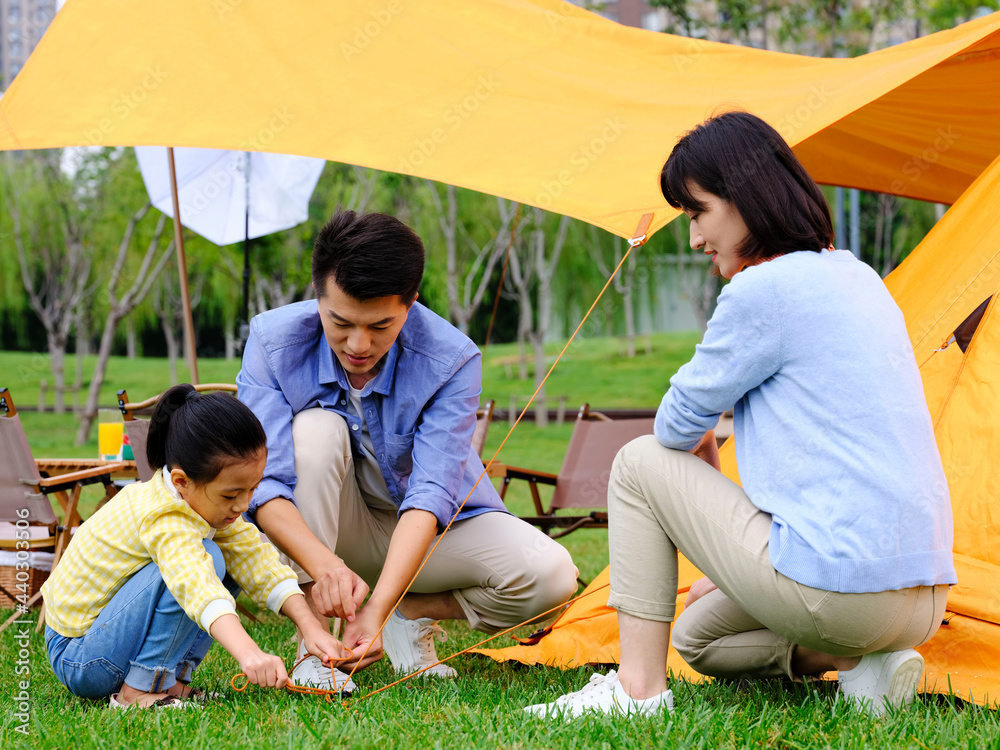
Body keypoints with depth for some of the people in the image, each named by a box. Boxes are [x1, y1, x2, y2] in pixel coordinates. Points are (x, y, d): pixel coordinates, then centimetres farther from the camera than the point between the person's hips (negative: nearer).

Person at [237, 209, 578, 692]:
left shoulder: (451, 360, -25)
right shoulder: (274, 341, -22)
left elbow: (431, 494, -34)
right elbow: (263, 483, -30)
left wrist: (379, 607, -48)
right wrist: (324, 564, -49)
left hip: (429, 531, 0)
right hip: (313, 528, 0)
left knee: (552, 576, -27)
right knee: (316, 429, -33)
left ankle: (414, 614, 0)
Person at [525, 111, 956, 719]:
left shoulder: (765, 289, -13)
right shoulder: (858, 278, 16)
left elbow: (679, 425, -2)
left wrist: (704, 450, 22)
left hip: (840, 590, -9)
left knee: (641, 462, 6)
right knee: (697, 634, 29)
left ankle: (637, 689, 4)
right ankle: (863, 661, 8)